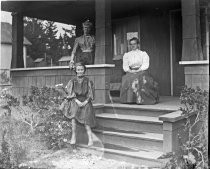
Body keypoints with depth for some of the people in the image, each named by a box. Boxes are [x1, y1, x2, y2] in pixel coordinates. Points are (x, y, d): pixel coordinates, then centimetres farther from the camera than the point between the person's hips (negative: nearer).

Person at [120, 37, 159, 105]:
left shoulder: (143, 54, 12)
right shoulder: (126, 55, 19)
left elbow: (145, 65, 0)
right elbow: (125, 66, 10)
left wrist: (138, 70, -15)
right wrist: (130, 71, -10)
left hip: (141, 71, -2)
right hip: (130, 72, 2)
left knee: (141, 79, -34)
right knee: (127, 79, -31)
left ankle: (141, 99, -30)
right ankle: (130, 99, -27)